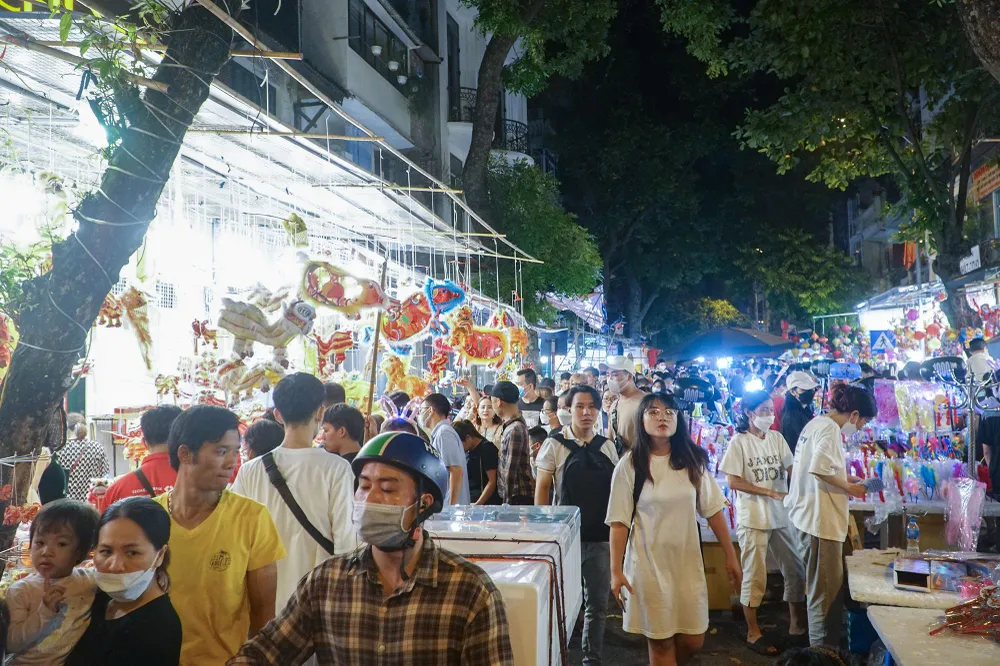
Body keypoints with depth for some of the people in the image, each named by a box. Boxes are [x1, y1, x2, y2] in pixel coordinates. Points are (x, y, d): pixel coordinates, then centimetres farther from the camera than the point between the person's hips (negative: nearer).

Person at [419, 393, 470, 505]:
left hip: (448, 505, -9)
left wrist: (451, 506, -21)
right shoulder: (440, 433, 17)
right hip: (443, 504, 9)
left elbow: (457, 471, -20)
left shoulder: (444, 433, -12)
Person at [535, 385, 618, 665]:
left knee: (598, 602, 11)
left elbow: (616, 489, 12)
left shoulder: (607, 447, 6)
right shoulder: (554, 444, -4)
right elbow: (541, 488, -3)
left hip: (601, 536, 3)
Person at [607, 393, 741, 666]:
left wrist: (730, 556, 5)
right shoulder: (629, 464, -9)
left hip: (688, 561, 3)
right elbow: (619, 522, -7)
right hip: (649, 563, -3)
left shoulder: (692, 459, 0)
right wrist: (616, 571, -9)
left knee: (693, 640, 10)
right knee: (660, 641, 5)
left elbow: (713, 510, 5)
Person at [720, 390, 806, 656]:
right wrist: (770, 492, -15)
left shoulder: (777, 438, 6)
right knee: (755, 576, 1)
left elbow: (792, 470, 4)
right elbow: (733, 482, -12)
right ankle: (753, 633, 13)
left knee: (796, 570, 12)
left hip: (781, 516, 6)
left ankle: (797, 626, 28)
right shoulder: (739, 442, -9)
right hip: (752, 519, -6)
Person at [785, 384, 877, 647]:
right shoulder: (830, 428, -15)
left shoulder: (815, 423, 14)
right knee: (825, 595, -1)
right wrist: (847, 487, -15)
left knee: (828, 590, 19)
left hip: (808, 518, 10)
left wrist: (843, 479, 18)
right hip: (821, 521, -10)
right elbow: (819, 468, -29)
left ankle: (823, 648, 28)